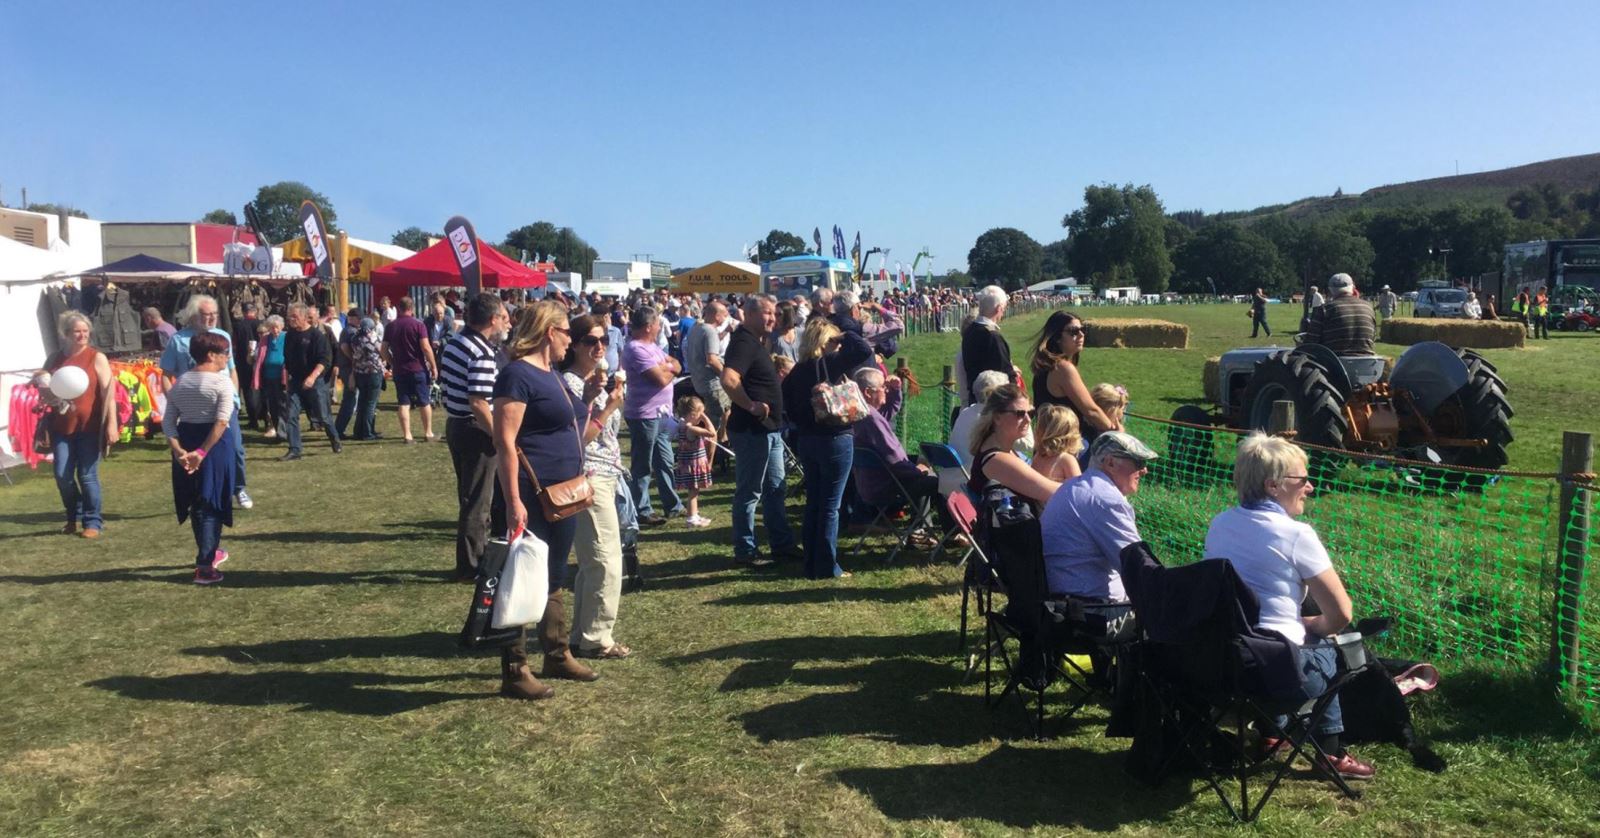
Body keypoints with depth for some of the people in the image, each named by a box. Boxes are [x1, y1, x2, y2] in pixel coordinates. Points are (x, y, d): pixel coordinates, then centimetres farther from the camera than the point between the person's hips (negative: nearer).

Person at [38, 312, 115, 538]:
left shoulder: (97, 358, -3)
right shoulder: (55, 359, 9)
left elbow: (108, 393, -9)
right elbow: (42, 390, 21)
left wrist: (111, 424, -16)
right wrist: (45, 390, -4)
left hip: (89, 427, -4)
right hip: (61, 427, 4)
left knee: (87, 476, -1)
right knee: (62, 475, 2)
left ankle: (93, 522, 11)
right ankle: (74, 516, 25)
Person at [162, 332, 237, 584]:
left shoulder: (179, 383, 8)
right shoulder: (222, 381, -11)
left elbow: (168, 422, 2)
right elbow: (221, 422, -21)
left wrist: (178, 450, -6)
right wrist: (202, 452, -20)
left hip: (185, 443, 6)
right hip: (215, 445, -6)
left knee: (196, 503, 19)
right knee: (210, 503, 0)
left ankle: (209, 552, 36)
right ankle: (204, 566, -4)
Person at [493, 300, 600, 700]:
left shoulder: (552, 374, 15)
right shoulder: (518, 374, -14)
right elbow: (504, 441, -20)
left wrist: (588, 396, 9)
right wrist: (513, 502, -25)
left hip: (563, 495, 10)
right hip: (533, 496, -9)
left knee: (555, 576, 18)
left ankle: (558, 655, 31)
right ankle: (514, 672, 8)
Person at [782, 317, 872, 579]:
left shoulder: (797, 370, 7)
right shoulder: (830, 363, -14)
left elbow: (789, 408, 10)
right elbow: (865, 350, -22)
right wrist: (846, 335, -6)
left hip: (806, 441, 7)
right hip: (834, 440, -7)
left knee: (813, 503, 14)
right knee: (830, 506, 0)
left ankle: (811, 564, 20)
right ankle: (826, 567, 5)